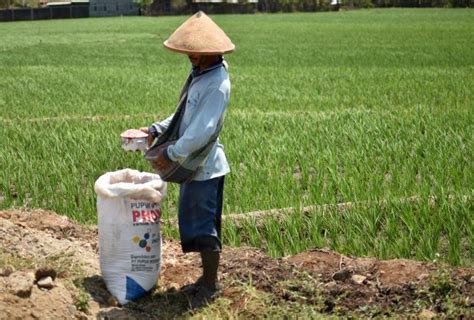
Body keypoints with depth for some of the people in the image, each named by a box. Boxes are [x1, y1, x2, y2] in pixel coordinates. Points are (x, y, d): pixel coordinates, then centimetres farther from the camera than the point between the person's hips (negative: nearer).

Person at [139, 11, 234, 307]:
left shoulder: (217, 84, -24)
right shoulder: (200, 75, 6)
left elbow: (202, 131, -29)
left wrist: (171, 154, -20)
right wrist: (156, 129, 8)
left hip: (204, 168, -9)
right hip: (194, 164, 9)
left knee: (204, 226, 3)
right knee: (196, 222, 19)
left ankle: (211, 285, 18)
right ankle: (208, 277, 33)